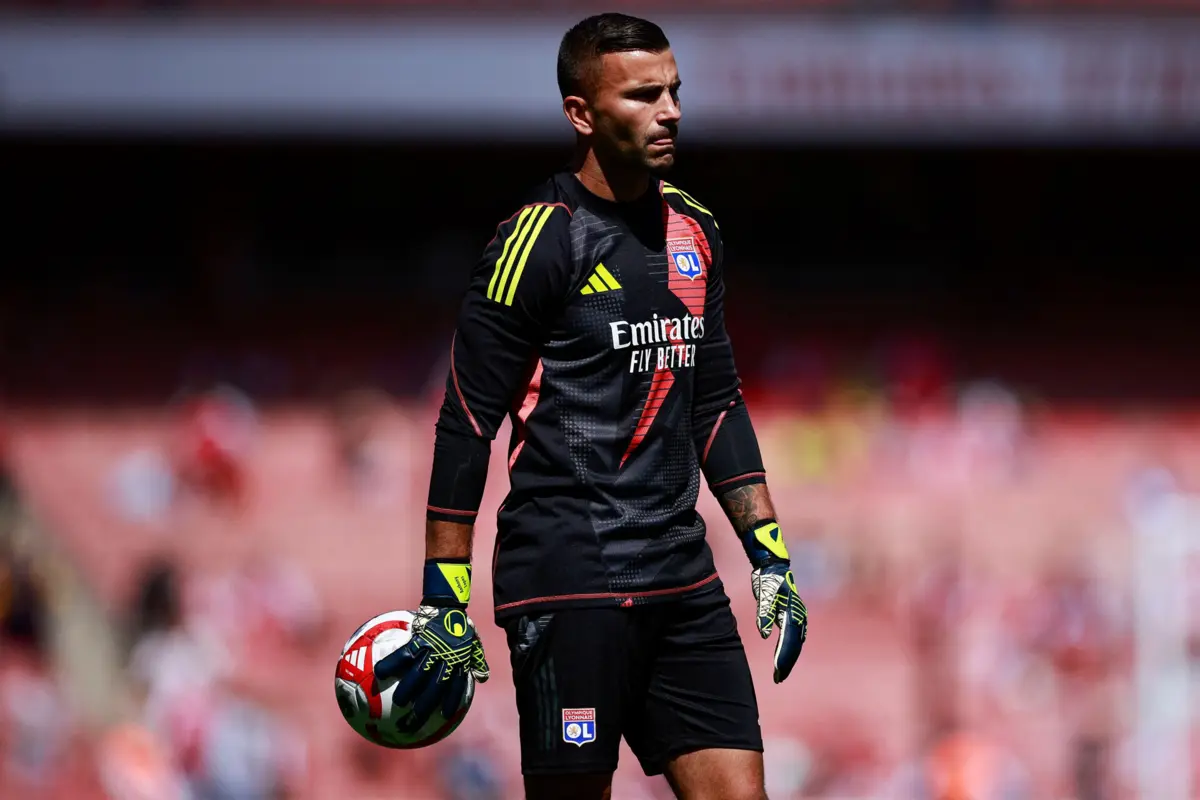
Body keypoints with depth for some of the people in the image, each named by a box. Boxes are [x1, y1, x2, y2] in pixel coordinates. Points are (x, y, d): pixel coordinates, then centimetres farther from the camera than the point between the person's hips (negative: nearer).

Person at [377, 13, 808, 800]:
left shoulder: (692, 229, 12)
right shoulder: (543, 239, -9)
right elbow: (468, 420, -9)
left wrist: (769, 554, 16)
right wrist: (444, 601, -12)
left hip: (682, 579, 7)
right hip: (568, 582, -7)